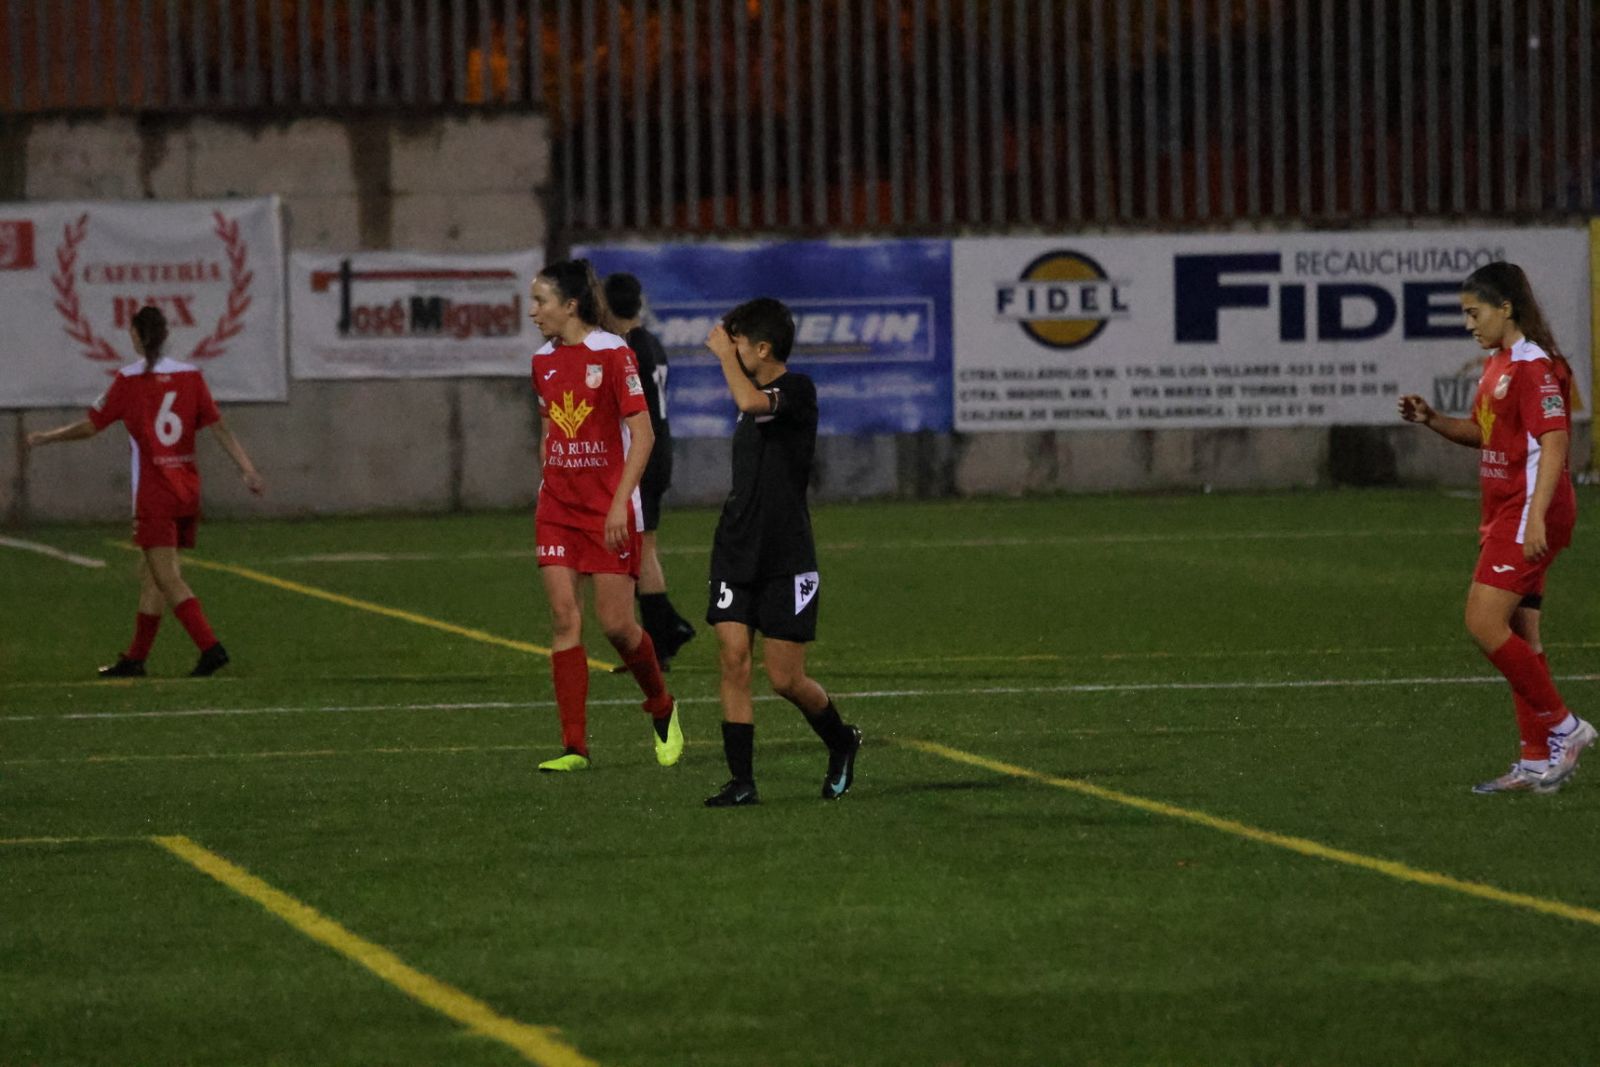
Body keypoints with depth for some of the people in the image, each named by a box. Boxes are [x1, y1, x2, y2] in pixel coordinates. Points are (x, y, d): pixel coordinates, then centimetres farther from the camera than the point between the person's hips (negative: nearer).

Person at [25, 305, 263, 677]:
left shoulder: (129, 381, -7)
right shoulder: (190, 376, 3)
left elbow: (88, 427, -1)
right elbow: (219, 427, -2)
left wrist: (44, 437, 14)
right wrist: (247, 468, -2)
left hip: (154, 493, -6)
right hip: (188, 489, 6)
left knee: (167, 577, -6)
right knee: (150, 574, 15)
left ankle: (210, 647, -20)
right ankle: (135, 658, 20)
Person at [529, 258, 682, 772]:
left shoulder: (613, 354, -10)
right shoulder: (544, 362, 9)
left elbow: (642, 435, -12)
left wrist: (620, 503, -18)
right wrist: (545, 491, 15)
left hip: (609, 510, -5)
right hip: (557, 508, 5)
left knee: (616, 622, -3)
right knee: (564, 619, -4)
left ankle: (662, 709, 25)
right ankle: (574, 746, -4)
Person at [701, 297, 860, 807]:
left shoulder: (797, 391, -10)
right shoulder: (755, 402, 15)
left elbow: (751, 401, -32)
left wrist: (724, 354, -18)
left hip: (786, 559, -7)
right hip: (737, 554, 7)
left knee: (786, 679, -2)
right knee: (733, 661, -5)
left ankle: (841, 743, 26)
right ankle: (742, 782, -4)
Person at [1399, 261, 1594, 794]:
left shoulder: (1533, 366, -15)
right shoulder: (1499, 365, 15)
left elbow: (1554, 442, -22)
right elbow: (1483, 432, 26)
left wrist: (1536, 519, -29)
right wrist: (1432, 420, 9)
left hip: (1528, 515, -10)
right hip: (1505, 515, 10)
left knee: (1485, 624, -15)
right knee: (1518, 638, 9)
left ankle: (1563, 728, -5)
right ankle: (1538, 763, 13)